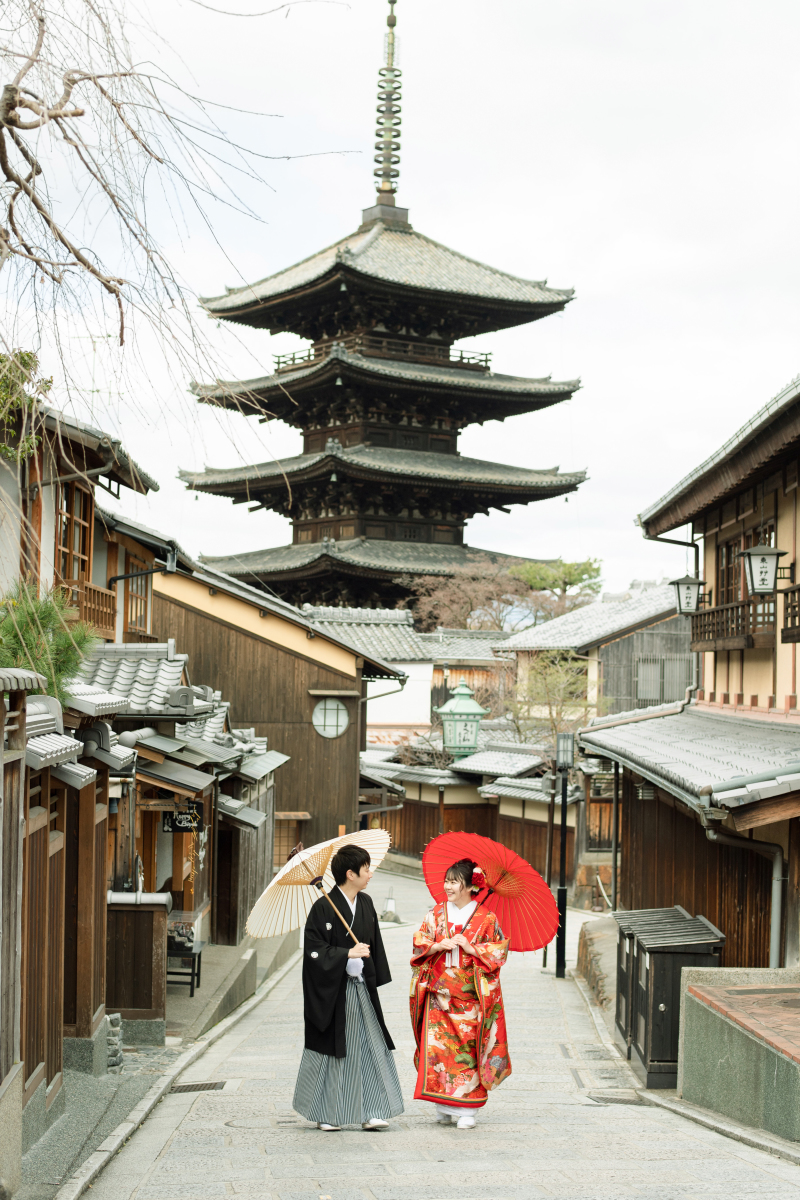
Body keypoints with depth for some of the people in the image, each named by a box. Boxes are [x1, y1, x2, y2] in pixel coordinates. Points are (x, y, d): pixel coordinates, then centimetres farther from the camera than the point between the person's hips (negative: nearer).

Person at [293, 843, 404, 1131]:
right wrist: (347, 953, -20)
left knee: (369, 1046, 2)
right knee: (333, 1050, 3)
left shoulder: (365, 903, 8)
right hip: (333, 990, -6)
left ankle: (369, 1113, 8)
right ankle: (325, 1115, 16)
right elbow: (314, 948, -15)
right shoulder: (323, 907, -13)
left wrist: (374, 977, 14)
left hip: (361, 988, 6)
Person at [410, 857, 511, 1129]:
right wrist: (438, 945, -10)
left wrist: (470, 948, -12)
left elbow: (500, 950, -1)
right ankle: (442, 1106, 7)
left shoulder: (486, 919, 0)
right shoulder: (436, 913, 9)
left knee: (467, 1048, -3)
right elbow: (419, 942, 9)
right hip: (439, 992, 2)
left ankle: (467, 1110, 1)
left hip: (469, 997, -2)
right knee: (437, 1046, -3)